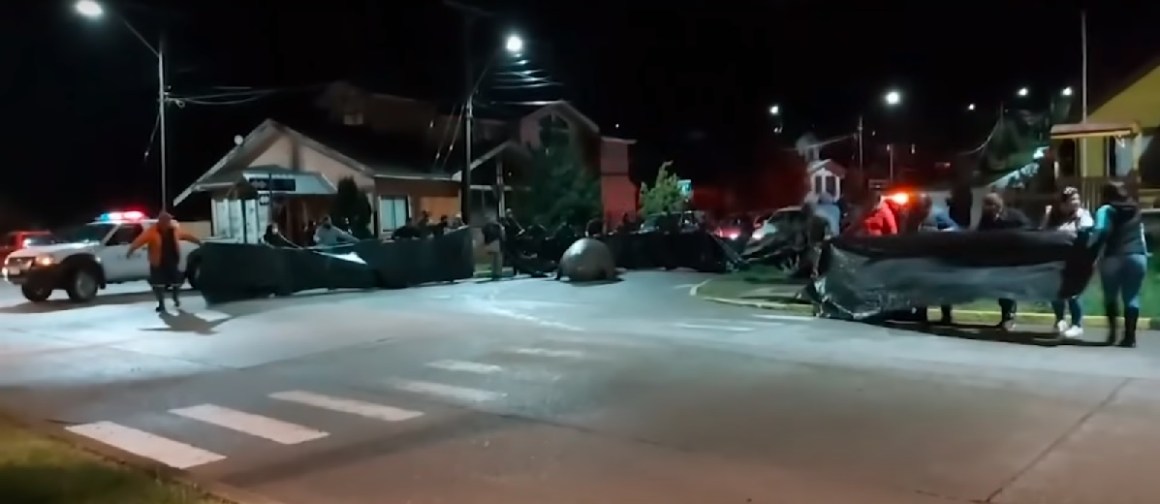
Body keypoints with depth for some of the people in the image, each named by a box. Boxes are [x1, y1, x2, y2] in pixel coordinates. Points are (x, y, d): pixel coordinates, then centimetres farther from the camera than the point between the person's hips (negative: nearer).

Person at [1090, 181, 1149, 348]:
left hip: (1113, 257, -4)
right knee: (1132, 297, 5)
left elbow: (1100, 233, -14)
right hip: (1137, 256, 4)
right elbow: (1141, 233, 18)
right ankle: (1130, 336, -1)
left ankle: (1112, 331, 5)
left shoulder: (1106, 210, -1)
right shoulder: (1135, 210, 17)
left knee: (1110, 296, 11)